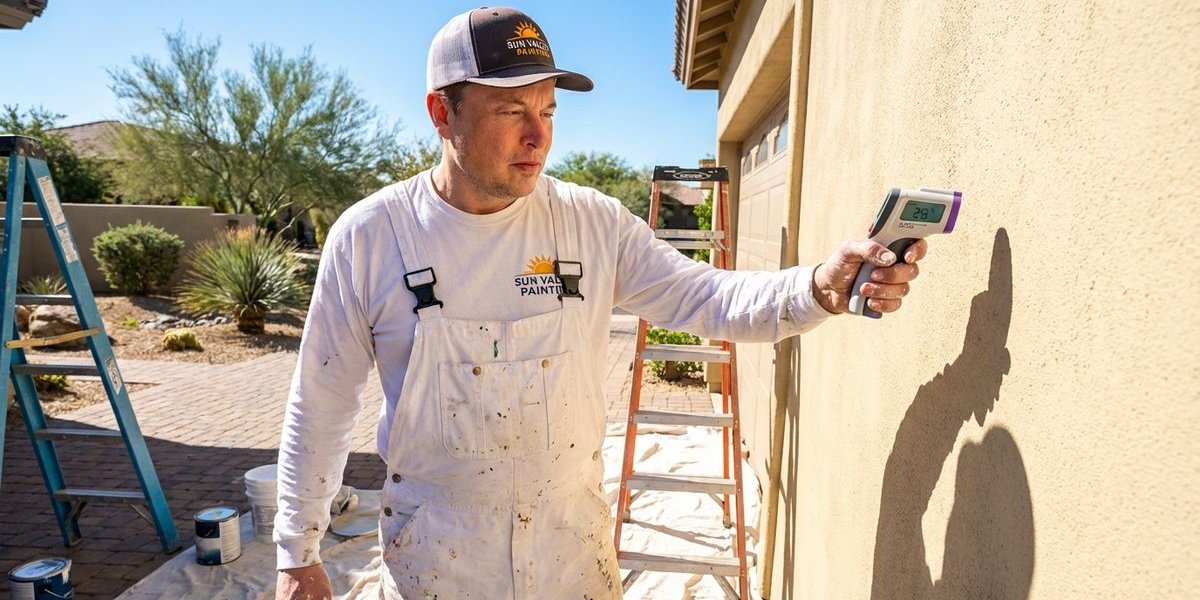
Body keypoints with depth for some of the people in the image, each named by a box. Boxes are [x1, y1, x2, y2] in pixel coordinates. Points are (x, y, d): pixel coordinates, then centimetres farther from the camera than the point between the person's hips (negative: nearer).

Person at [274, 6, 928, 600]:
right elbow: (320, 405, -3)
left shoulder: (593, 223, -7)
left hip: (574, 538, 2)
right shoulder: (368, 236, -11)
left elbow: (710, 298, -9)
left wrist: (820, 286, -29)